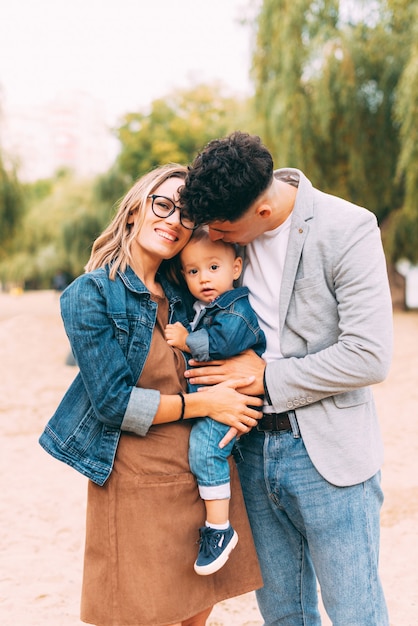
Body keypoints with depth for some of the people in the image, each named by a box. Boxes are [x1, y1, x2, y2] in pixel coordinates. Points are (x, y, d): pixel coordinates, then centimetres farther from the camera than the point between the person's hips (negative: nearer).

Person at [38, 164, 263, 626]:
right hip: (138, 481, -5)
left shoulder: (185, 292, 8)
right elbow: (113, 401, -15)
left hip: (205, 473, 6)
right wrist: (205, 404, -14)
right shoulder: (89, 295, -10)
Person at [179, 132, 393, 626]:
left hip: (327, 454, -5)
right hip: (254, 448, 6)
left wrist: (266, 377, -14)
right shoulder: (227, 226, 1)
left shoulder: (348, 229, -16)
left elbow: (369, 358, -20)